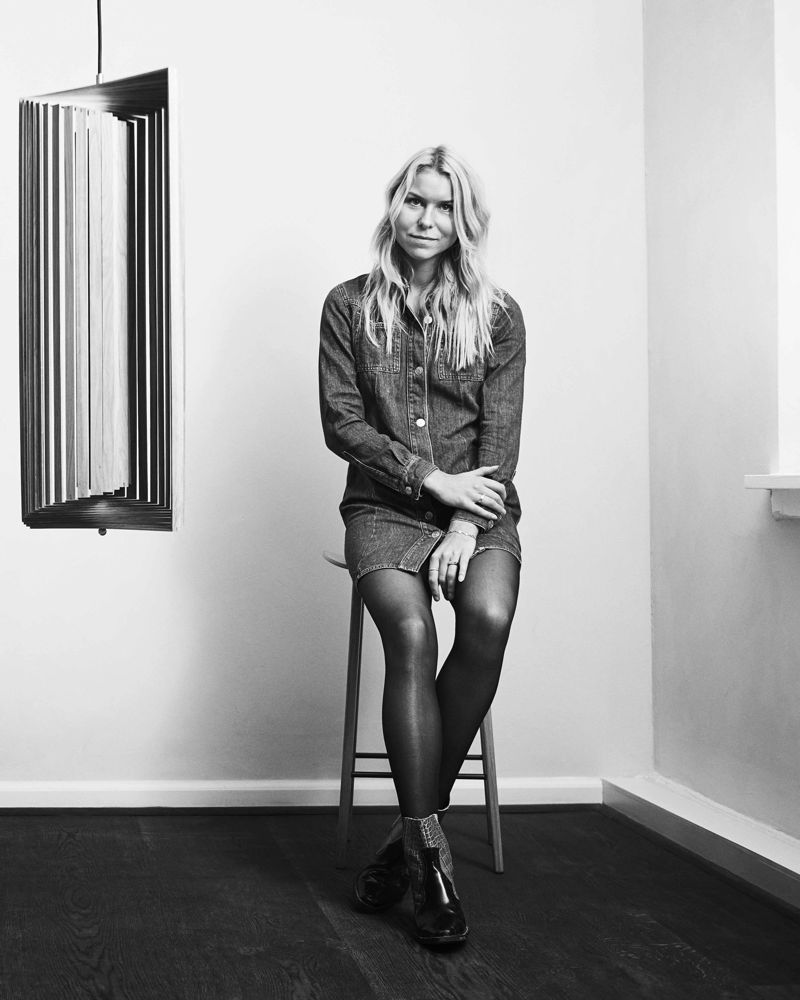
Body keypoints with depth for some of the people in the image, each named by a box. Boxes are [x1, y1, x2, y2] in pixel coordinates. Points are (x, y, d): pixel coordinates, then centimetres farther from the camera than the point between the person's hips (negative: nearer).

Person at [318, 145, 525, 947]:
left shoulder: (496, 315, 8)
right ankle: (430, 853, -26)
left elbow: (501, 435, 1)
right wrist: (433, 479, -10)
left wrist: (467, 524, -13)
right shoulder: (350, 306, 7)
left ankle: (415, 826, -19)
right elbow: (341, 423, 0)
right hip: (385, 506, 0)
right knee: (411, 631, -30)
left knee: (489, 618, -31)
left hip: (478, 505, 1)